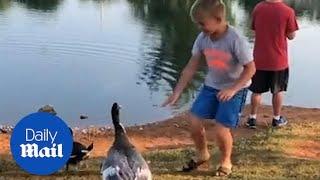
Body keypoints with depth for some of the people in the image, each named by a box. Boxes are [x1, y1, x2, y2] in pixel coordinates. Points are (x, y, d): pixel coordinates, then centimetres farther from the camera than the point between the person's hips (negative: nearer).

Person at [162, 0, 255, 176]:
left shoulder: (236, 40, -26)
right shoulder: (202, 38, -9)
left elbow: (250, 69, -19)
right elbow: (191, 67, -3)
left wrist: (232, 89, -29)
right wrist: (176, 93, -6)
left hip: (235, 88, -5)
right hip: (211, 86, 5)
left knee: (220, 130, -11)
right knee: (194, 121, -1)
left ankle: (226, 161, 20)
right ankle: (202, 154, 28)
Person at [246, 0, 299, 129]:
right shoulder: (288, 11, -14)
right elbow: (291, 36, -7)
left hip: (260, 59, 2)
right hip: (278, 60, -2)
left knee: (257, 90, 15)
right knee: (278, 91, 15)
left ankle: (252, 118, 20)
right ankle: (277, 119, 25)